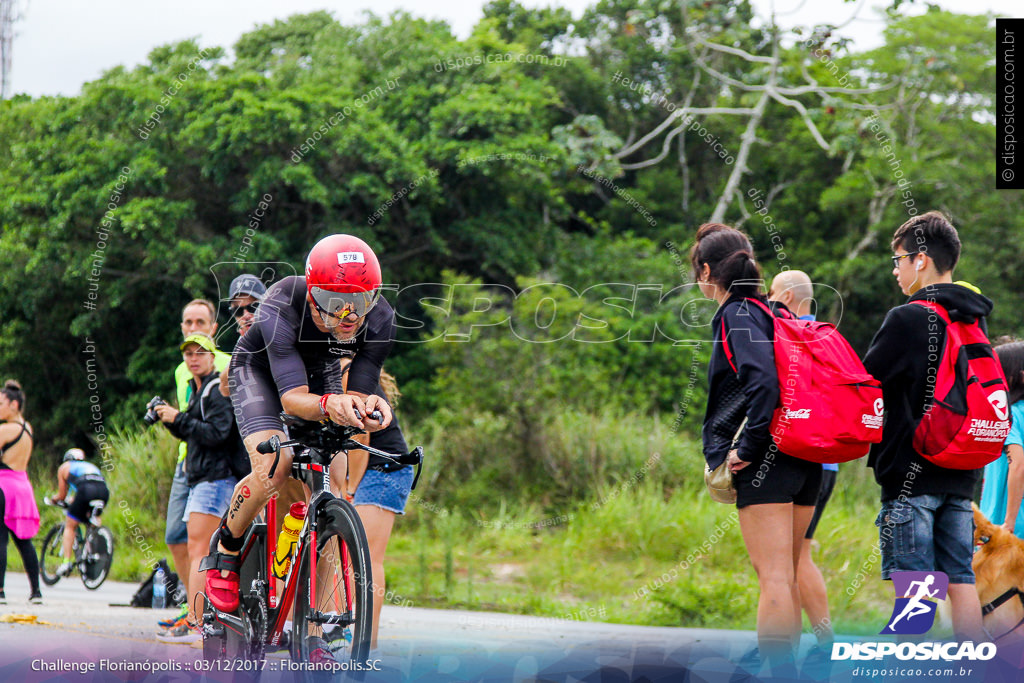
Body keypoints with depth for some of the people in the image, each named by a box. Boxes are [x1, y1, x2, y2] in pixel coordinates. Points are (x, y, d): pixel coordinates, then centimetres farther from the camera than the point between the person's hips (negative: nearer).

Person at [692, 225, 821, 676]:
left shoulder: (737, 315, -7)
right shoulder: (773, 313, 18)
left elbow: (764, 381, -22)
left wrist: (746, 447, -17)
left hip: (765, 463, -9)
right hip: (805, 461, 9)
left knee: (774, 578, -11)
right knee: (783, 577, 15)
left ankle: (779, 670, -14)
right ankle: (782, 663, 21)